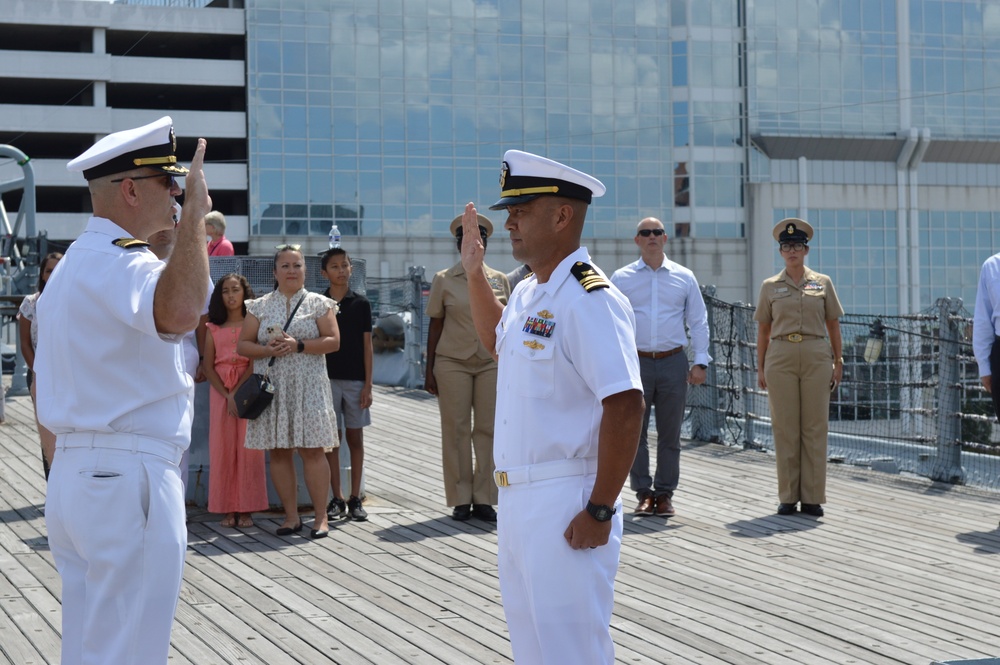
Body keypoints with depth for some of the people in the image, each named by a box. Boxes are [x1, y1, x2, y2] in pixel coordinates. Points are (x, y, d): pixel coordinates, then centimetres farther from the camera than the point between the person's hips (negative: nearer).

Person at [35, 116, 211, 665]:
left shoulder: (70, 265, 19)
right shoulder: (119, 262, -15)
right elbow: (179, 314, -38)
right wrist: (194, 215, -27)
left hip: (73, 474, 10)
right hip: (129, 479, -10)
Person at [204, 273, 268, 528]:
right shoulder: (214, 329, 12)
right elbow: (208, 366, 5)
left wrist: (237, 392, -13)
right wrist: (227, 395, -9)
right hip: (220, 392, 2)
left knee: (247, 447, -4)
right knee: (222, 447, -1)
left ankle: (246, 509, -2)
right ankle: (228, 509, 1)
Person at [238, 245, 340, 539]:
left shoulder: (318, 304, 7)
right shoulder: (260, 307, 11)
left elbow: (333, 341, -2)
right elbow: (242, 345, 8)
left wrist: (298, 345, -14)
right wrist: (268, 350, -11)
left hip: (308, 387, -2)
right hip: (272, 388, 2)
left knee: (312, 449, -6)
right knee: (279, 452, 2)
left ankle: (321, 516, -1)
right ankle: (291, 516, 10)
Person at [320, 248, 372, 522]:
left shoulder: (360, 304, 3)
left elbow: (367, 347, 3)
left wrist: (368, 385, -3)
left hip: (355, 380, 0)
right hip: (327, 379, 0)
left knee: (355, 438, 4)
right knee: (331, 439, 3)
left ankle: (355, 499, 10)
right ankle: (337, 499, 9)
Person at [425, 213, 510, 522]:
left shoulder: (499, 279, 8)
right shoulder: (444, 280, 3)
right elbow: (435, 325, 4)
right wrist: (429, 370, 1)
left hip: (491, 363, 2)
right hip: (452, 363, -2)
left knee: (488, 429, -1)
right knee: (456, 430, -1)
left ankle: (483, 499, 6)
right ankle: (461, 499, 6)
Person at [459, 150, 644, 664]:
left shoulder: (590, 299, -18)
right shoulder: (527, 294, 12)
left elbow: (625, 408, -24)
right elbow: (497, 340, 36)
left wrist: (600, 512, -23)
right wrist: (474, 272, 25)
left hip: (566, 506, -10)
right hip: (517, 500, 10)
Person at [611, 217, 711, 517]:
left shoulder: (684, 277, 9)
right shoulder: (621, 278, 6)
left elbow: (698, 322, 11)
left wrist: (700, 362, 2)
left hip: (673, 363, 1)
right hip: (636, 363, -1)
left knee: (670, 434, 4)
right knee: (635, 432, 0)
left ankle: (665, 494, 13)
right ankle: (643, 493, 10)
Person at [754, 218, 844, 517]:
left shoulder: (822, 283, 9)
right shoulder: (770, 287, 8)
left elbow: (833, 325, 10)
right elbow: (763, 329, 10)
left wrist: (838, 363, 5)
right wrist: (760, 367, 5)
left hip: (816, 358, 0)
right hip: (781, 358, 0)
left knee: (815, 427, 0)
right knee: (784, 427, 1)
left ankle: (813, 497, 6)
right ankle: (788, 496, 8)